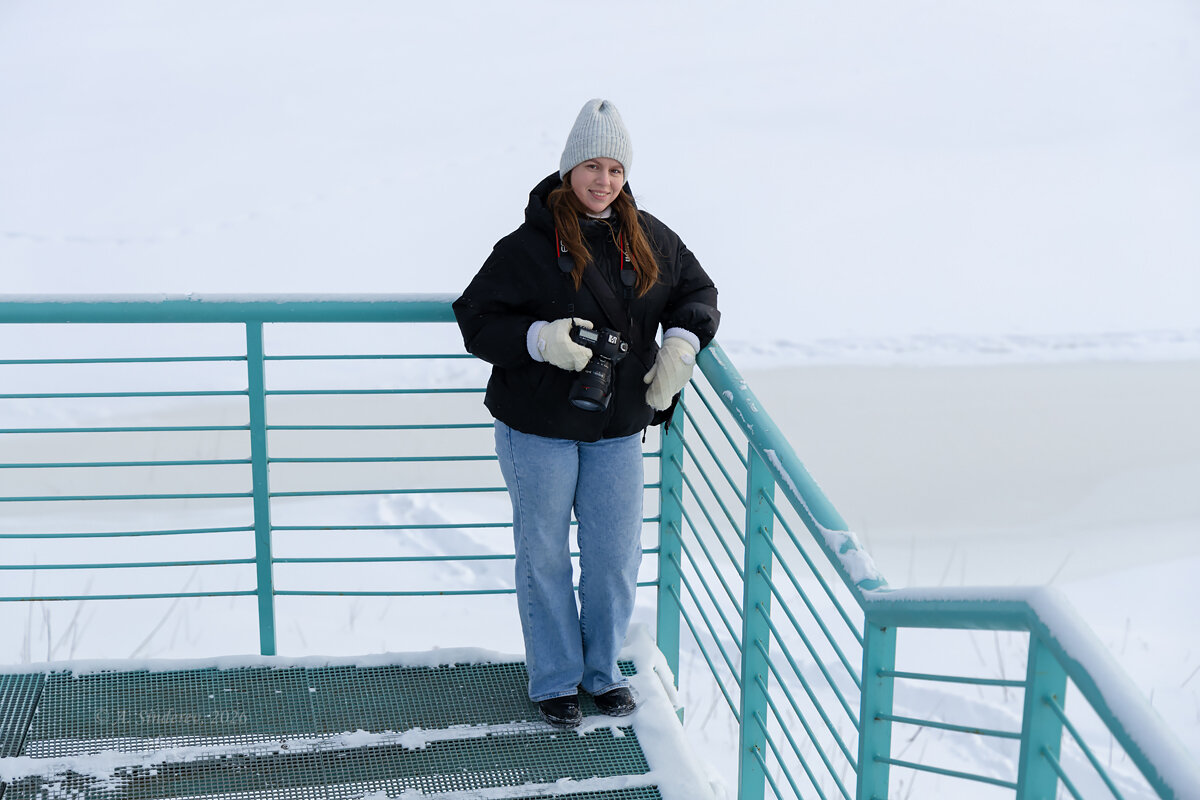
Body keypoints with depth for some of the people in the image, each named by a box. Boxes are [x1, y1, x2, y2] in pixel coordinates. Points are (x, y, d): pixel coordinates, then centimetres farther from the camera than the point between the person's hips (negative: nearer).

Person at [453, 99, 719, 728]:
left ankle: (603, 669, 31)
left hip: (618, 429, 4)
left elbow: (696, 291, 17)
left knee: (616, 556, 10)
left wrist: (681, 344, -3)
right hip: (538, 429, -3)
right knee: (544, 557, 8)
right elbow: (477, 320, -9)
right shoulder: (529, 245, -11)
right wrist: (539, 339, -26)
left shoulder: (650, 240, 3)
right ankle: (554, 679, 25)